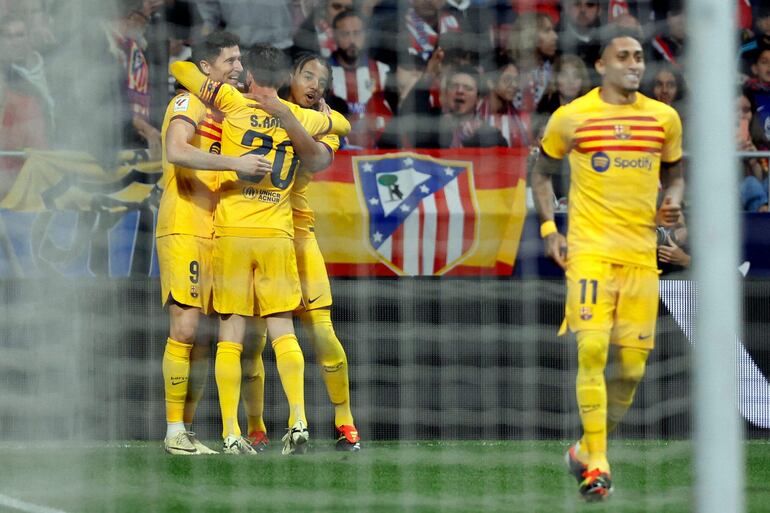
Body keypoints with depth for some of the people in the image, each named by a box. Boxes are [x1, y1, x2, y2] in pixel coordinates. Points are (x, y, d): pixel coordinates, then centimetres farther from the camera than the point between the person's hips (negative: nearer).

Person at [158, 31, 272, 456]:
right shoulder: (189, 104, -6)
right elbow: (175, 151, -25)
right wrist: (234, 163, -30)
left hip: (217, 235, 8)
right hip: (184, 231, -8)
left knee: (204, 337, 6)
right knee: (185, 329, -11)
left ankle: (187, 429, 10)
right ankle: (174, 432, -9)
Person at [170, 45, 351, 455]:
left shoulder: (233, 103, -3)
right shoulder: (300, 118, 7)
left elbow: (180, 68, 4)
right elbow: (342, 125, 28)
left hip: (232, 235, -2)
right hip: (277, 236, 2)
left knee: (230, 337, 0)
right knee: (283, 333, 5)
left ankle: (231, 432, -5)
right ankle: (298, 420, -10)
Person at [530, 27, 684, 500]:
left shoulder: (664, 118, 8)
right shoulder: (571, 117, 1)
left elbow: (673, 174, 22)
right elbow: (542, 173, 14)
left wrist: (673, 202, -1)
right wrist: (549, 228, 1)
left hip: (641, 254, 3)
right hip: (591, 248, -3)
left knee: (632, 367, 4)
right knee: (592, 349, -17)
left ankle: (587, 449, 23)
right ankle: (596, 463, -13)